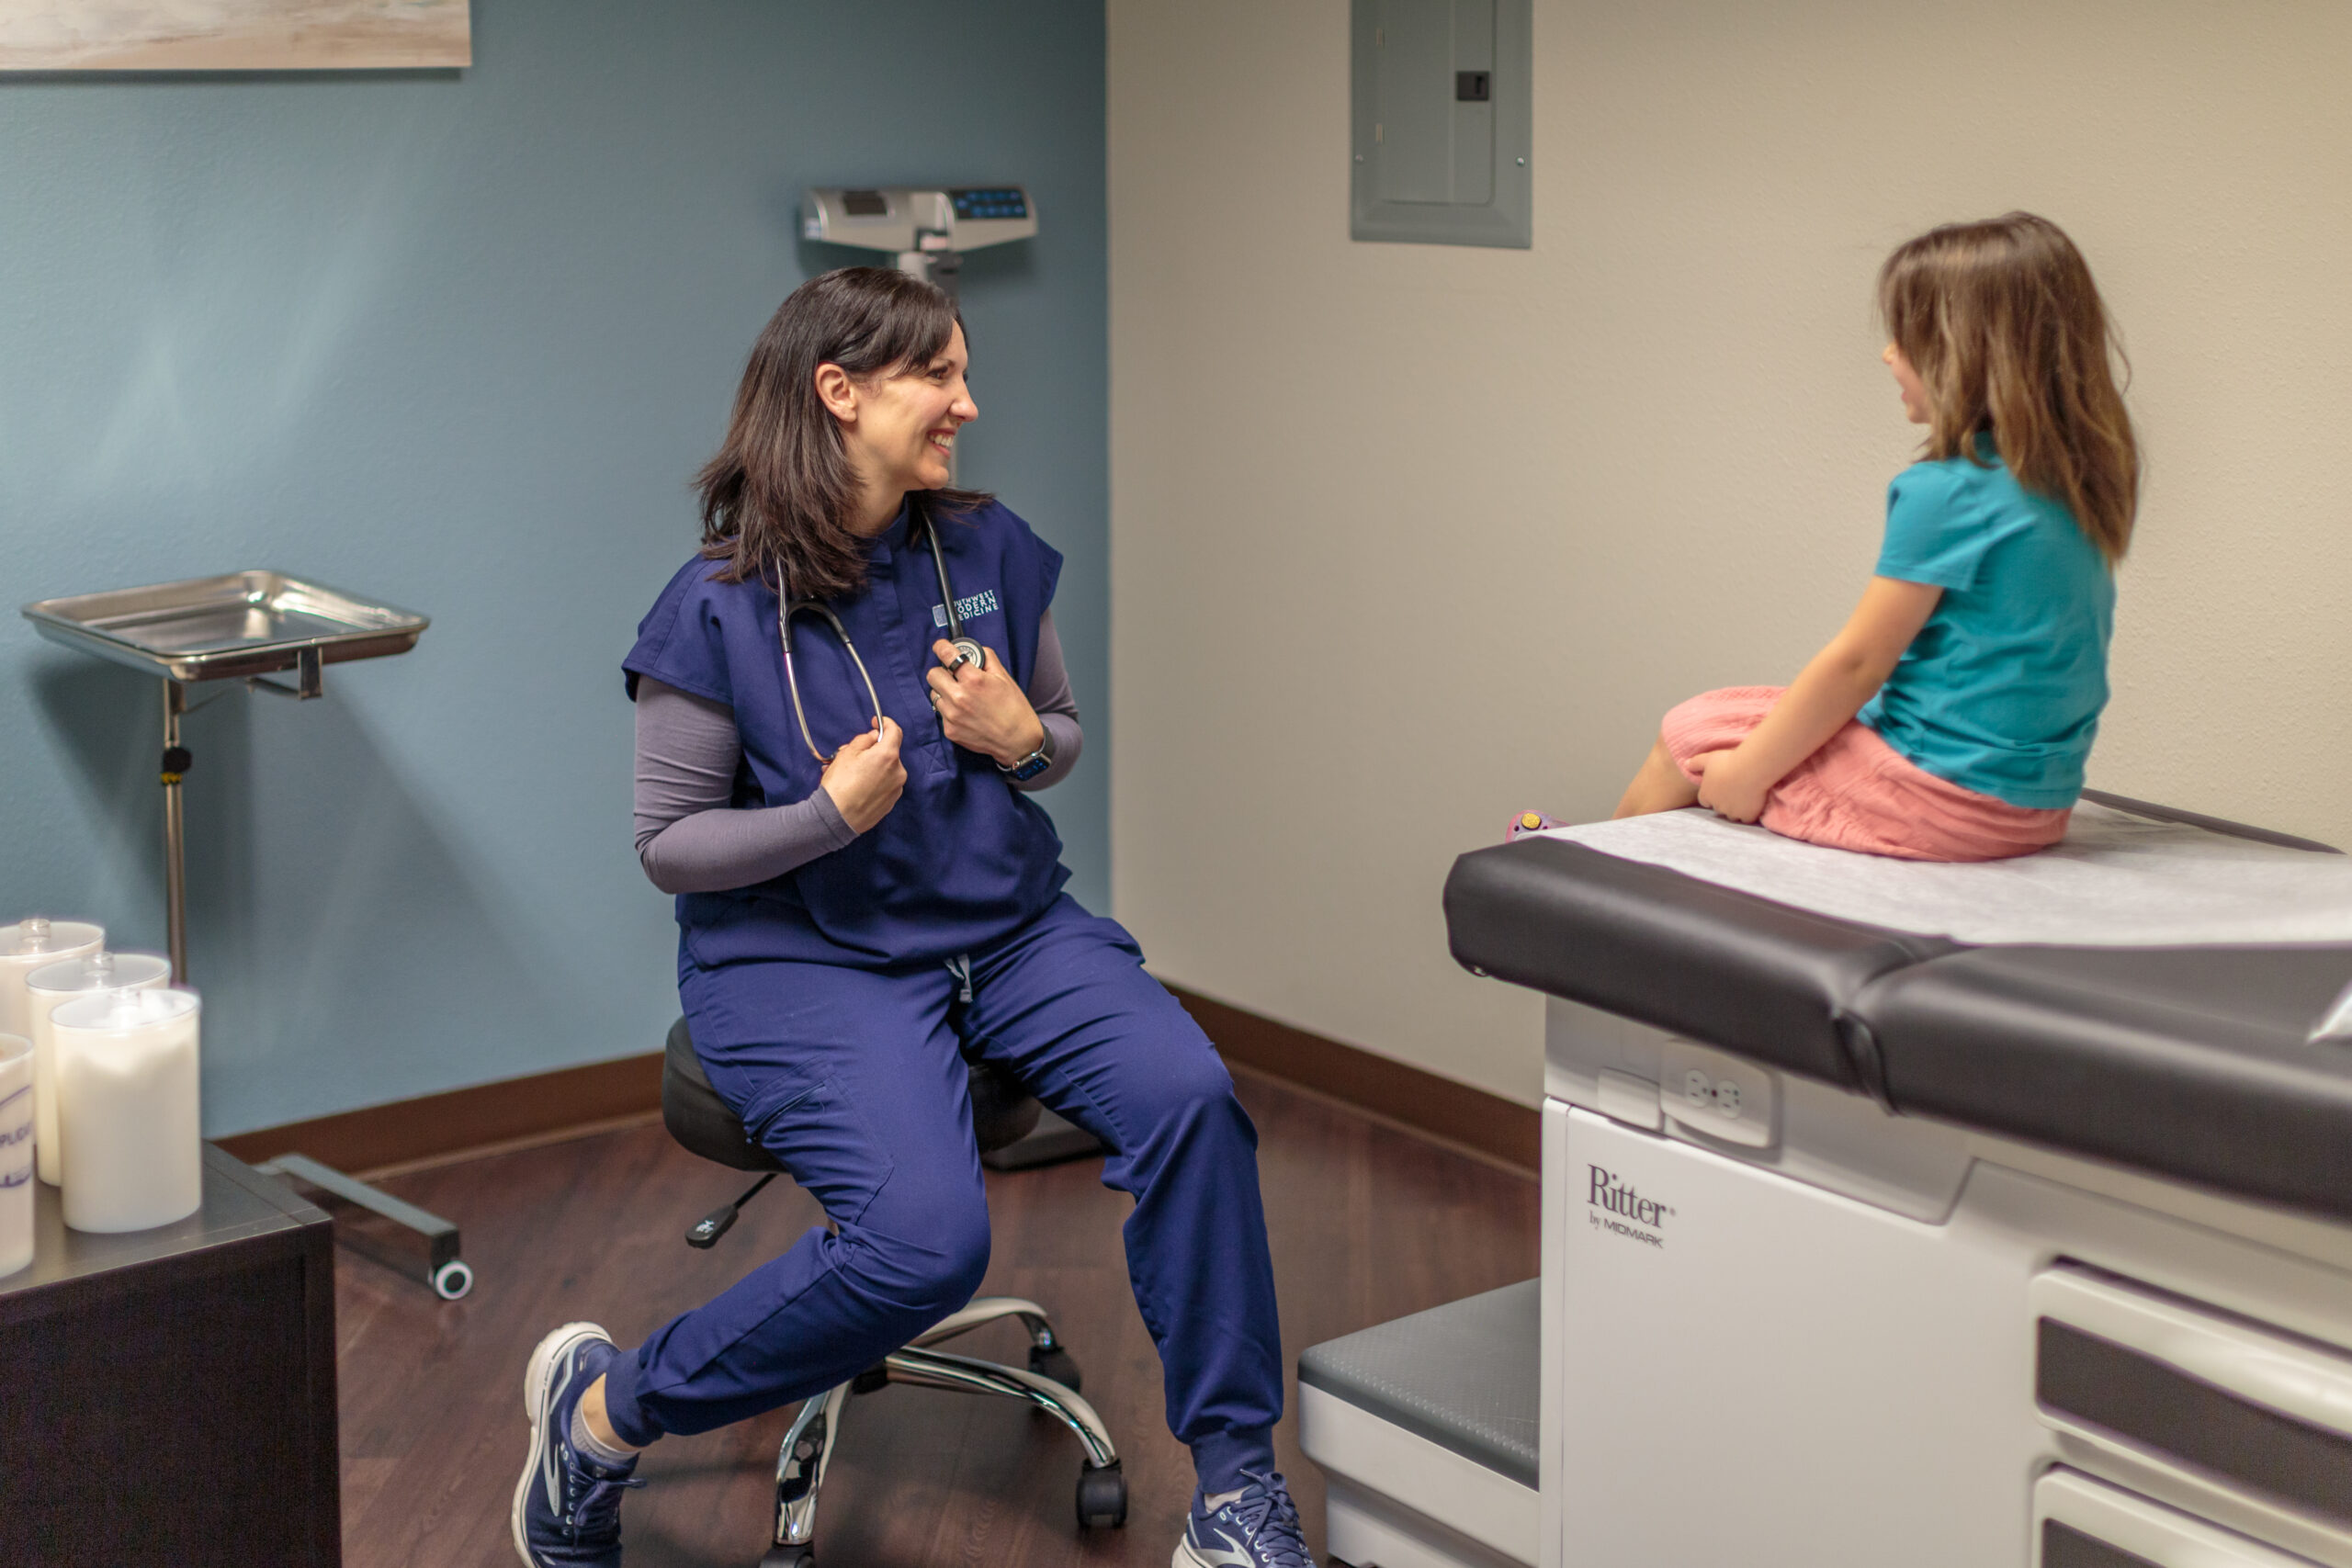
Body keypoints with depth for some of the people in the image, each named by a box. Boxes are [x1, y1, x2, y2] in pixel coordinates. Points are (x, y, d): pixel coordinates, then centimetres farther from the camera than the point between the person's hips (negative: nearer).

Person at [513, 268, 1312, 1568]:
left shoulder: (992, 552, 5)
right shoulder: (720, 608, -9)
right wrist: (831, 815, -20)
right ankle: (603, 1406, -4)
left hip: (1008, 929, 5)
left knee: (1188, 1094, -23)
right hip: (805, 959, -5)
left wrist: (1022, 740, -6)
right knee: (924, 1236, -28)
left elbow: (1062, 733, 18)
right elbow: (669, 845, -5)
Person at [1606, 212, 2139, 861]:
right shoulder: (2078, 484, 5)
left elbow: (1856, 663, -17)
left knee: (1689, 731, 10)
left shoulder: (1945, 494, -20)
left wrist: (1748, 771, -6)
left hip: (1932, 799, -8)